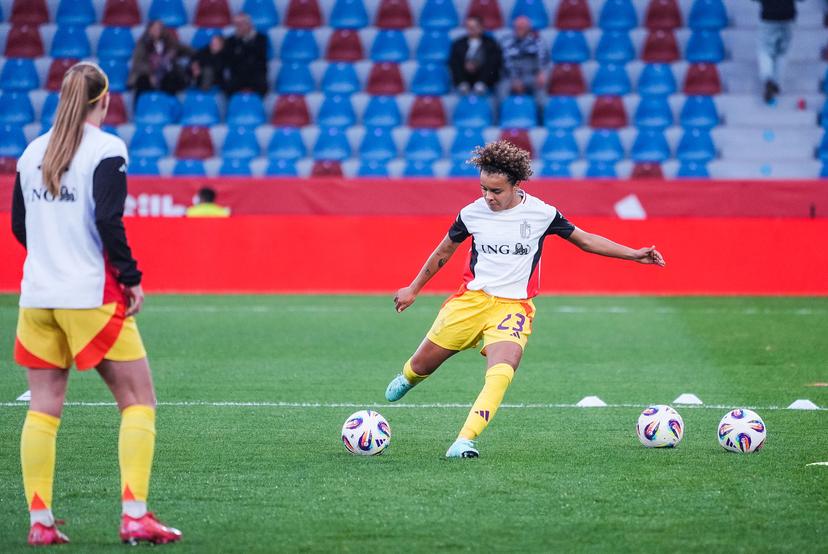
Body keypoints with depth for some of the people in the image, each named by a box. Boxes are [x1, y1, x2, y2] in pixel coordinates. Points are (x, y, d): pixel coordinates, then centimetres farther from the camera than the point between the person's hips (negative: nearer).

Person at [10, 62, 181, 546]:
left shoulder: (34, 151, 9)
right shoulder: (106, 149, -9)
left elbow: (19, 224, 14)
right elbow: (107, 220, -19)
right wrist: (131, 277, -10)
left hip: (38, 297, 6)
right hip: (91, 297, -6)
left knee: (44, 408, 9)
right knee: (139, 401, 2)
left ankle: (40, 522, 6)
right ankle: (135, 515, -6)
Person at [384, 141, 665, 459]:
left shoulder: (541, 214, -5)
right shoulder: (472, 213, -2)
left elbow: (585, 240, 9)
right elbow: (443, 252, 16)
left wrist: (634, 254, 5)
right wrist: (413, 289, 25)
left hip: (513, 306, -2)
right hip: (472, 298, 2)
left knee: (501, 372, -28)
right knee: (423, 363, 10)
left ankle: (466, 440, -31)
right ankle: (408, 377, 49)